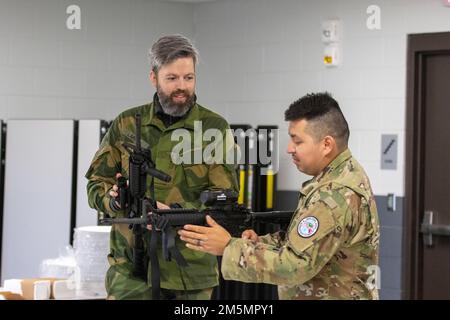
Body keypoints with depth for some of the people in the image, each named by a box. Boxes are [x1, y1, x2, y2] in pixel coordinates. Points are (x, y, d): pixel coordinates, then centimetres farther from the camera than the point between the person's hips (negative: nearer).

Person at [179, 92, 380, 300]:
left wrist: (228, 247, -21)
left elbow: (293, 266, -27)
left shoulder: (336, 195, -25)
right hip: (330, 294, 9)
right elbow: (304, 243, 13)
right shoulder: (344, 175, 8)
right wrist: (260, 242, -3)